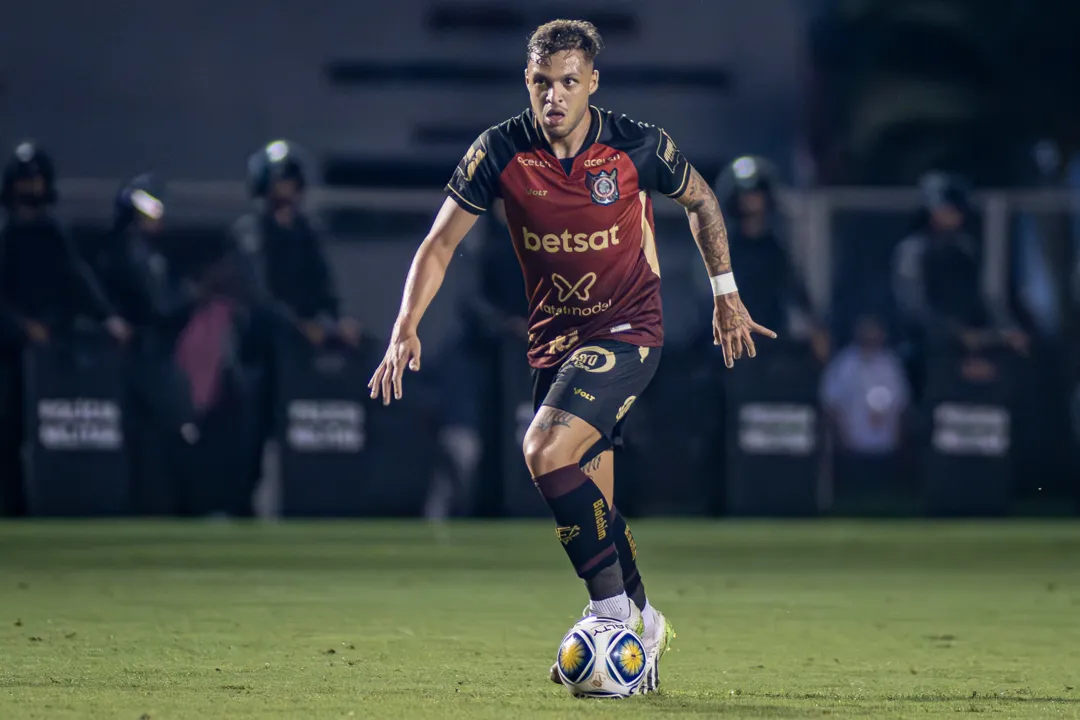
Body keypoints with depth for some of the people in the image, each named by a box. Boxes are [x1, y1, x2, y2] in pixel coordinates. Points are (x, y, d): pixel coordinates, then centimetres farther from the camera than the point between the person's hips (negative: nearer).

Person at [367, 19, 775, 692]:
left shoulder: (638, 145, -13)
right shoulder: (501, 151, -9)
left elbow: (701, 200, 8)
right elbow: (441, 242, -3)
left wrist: (726, 293, 13)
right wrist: (406, 329, -15)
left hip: (627, 329, -4)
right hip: (555, 335, 4)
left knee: (546, 451, -25)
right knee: (590, 504, 7)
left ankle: (617, 607, -15)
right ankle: (644, 626, 27)